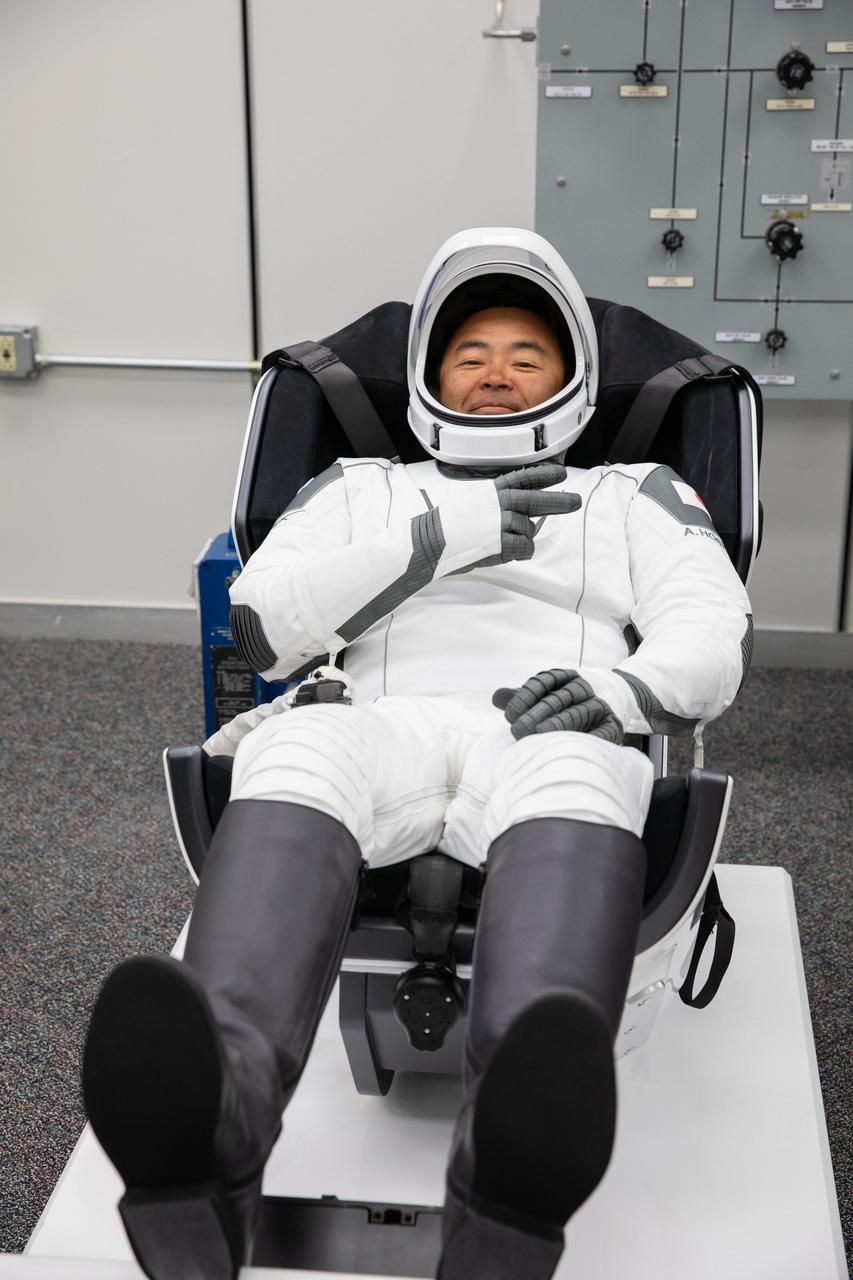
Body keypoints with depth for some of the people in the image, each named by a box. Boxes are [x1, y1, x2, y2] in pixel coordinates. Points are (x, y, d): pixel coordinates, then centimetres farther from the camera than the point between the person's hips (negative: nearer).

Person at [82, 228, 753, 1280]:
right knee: (295, 750, -37)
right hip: (382, 731, 1)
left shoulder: (636, 497, 30)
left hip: (556, 747, 0)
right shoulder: (362, 488, 31)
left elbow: (717, 638, 12)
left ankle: (513, 1195, -65)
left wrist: (627, 687, -13)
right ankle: (200, 1127, -61)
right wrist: (437, 534, 1)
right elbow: (263, 621, 12)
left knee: (575, 781, -39)